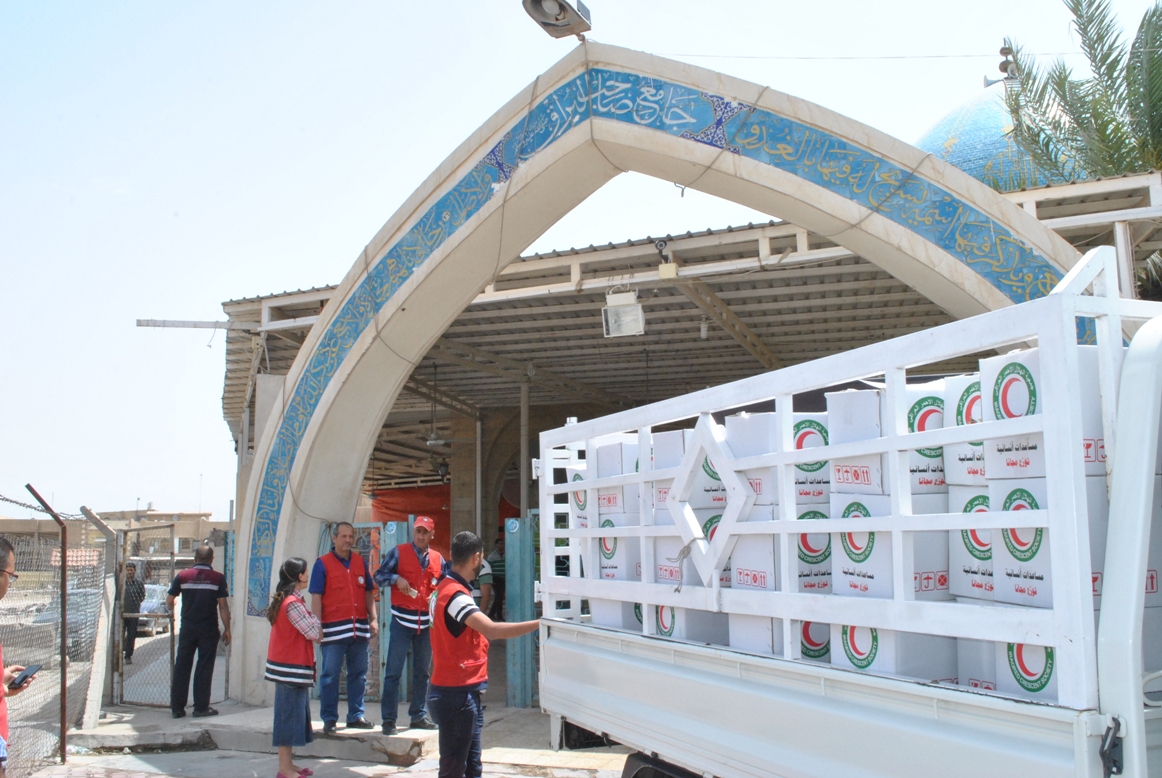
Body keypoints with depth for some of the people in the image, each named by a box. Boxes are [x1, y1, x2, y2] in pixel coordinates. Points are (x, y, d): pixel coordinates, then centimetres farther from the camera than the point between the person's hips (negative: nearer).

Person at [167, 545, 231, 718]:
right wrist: (227, 629, 1)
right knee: (204, 667, 4)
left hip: (187, 628, 2)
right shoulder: (218, 578, -5)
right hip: (208, 630, -2)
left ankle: (177, 707, 11)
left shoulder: (182, 576, 0)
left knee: (182, 666, 9)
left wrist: (171, 608, 29)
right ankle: (201, 707, 6)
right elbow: (223, 606, -6)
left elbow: (169, 601, 5)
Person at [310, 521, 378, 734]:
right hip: (334, 629, -4)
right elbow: (316, 597, -4)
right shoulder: (323, 564, -1)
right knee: (330, 675, 1)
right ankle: (329, 719, 9)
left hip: (360, 628, 5)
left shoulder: (361, 562, 12)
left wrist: (373, 618, 6)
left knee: (358, 674, 9)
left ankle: (356, 716, 19)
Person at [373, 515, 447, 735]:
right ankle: (389, 719, 1)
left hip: (427, 623, 4)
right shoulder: (399, 552, -1)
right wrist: (396, 579, -19)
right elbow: (379, 576, -2)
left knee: (422, 672, 11)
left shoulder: (438, 559, 9)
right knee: (393, 672, -4)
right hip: (402, 620, -4)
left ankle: (418, 716, 20)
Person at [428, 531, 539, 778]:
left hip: (465, 693, 10)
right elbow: (493, 630, -33)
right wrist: (539, 624, -31)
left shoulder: (445, 589, 11)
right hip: (456, 694, -10)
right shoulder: (455, 595, -21)